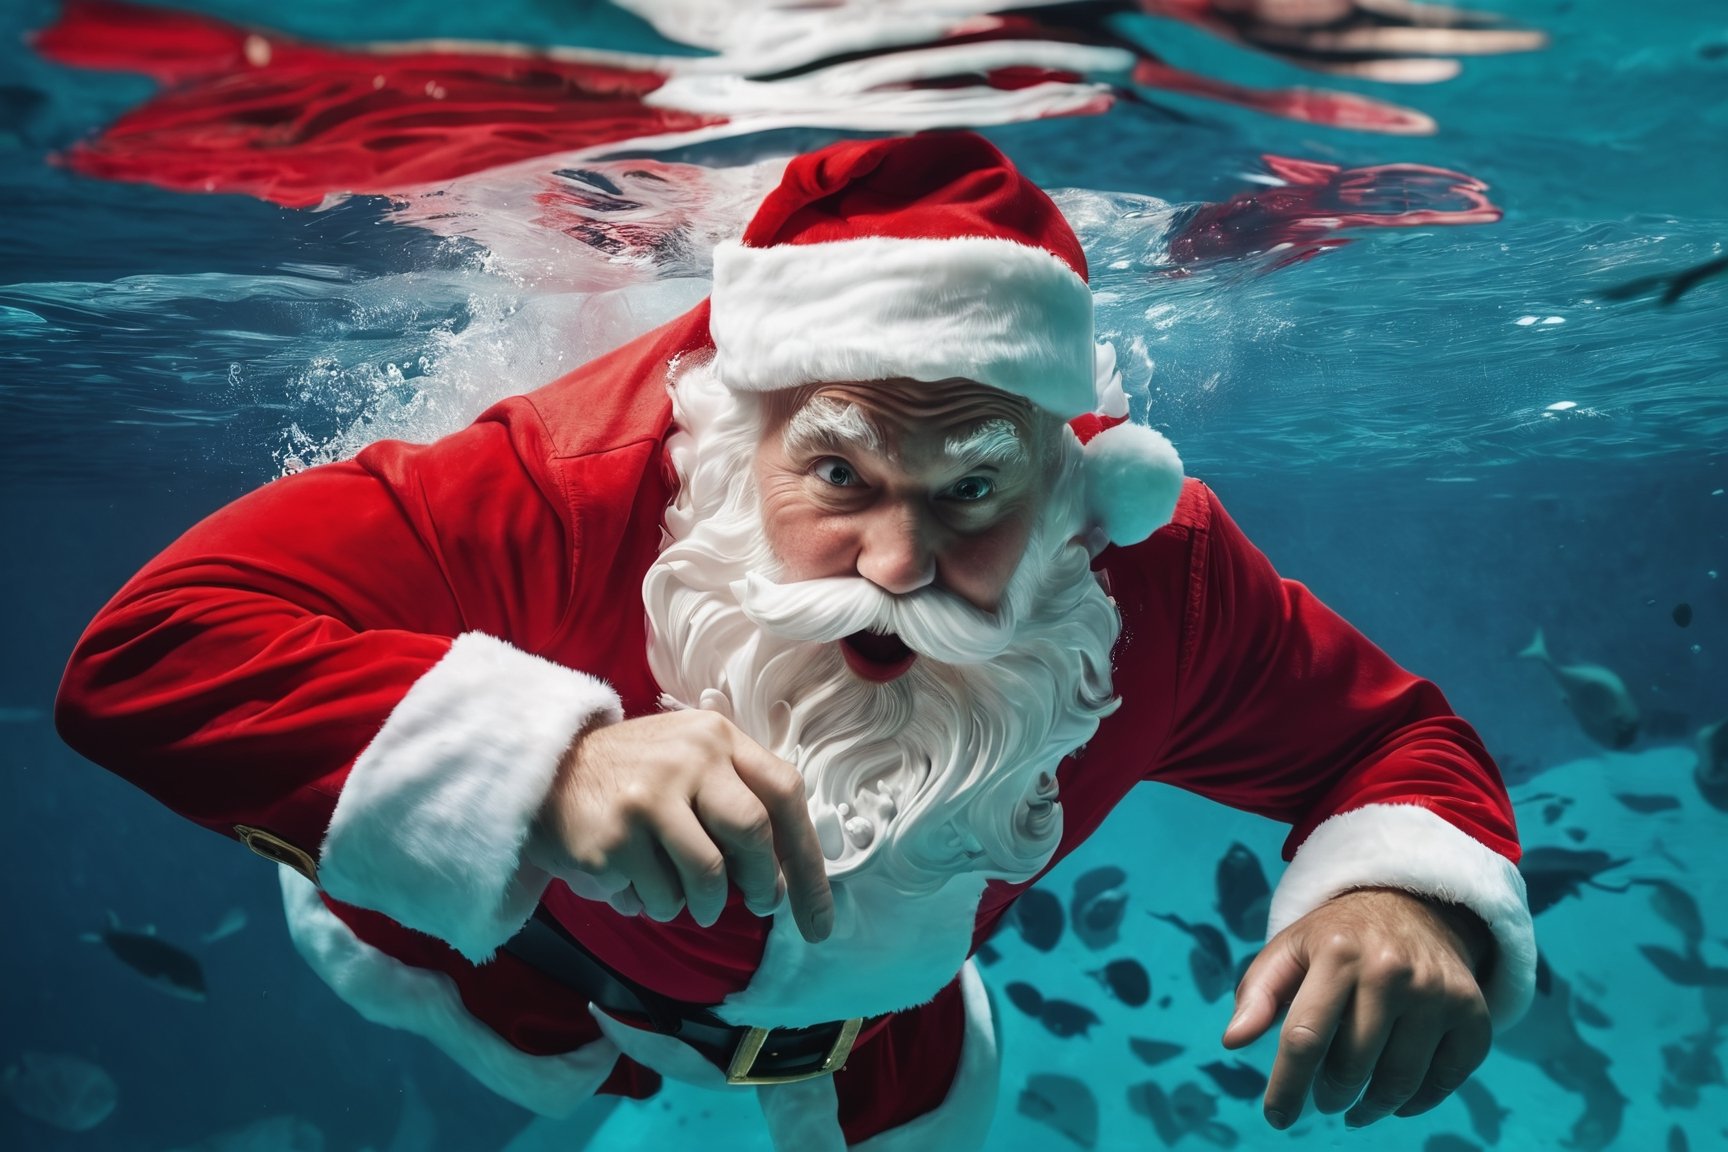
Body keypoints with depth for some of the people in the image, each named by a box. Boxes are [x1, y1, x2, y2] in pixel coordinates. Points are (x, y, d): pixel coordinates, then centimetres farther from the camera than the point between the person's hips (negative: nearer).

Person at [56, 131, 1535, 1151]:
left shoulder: (1159, 577, -36)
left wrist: (1414, 889, -44)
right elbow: (148, 650, -48)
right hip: (550, 931, -1)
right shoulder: (587, 490, -46)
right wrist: (537, 764, -65)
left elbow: (1386, 735, -20)